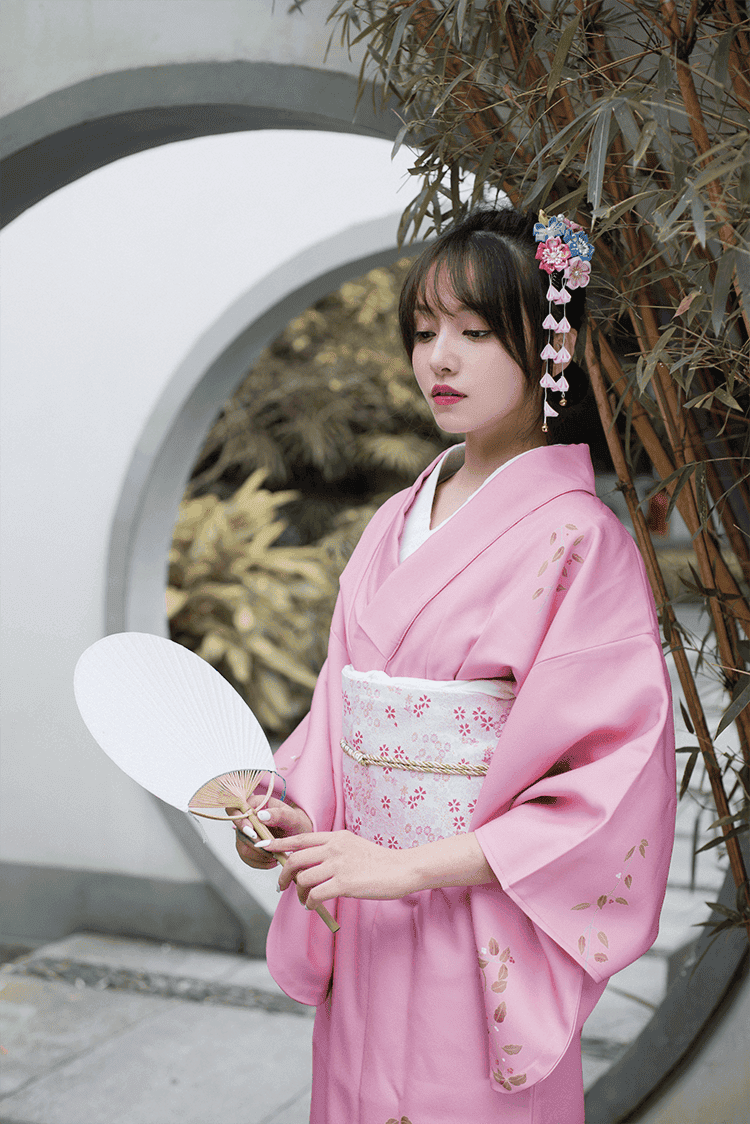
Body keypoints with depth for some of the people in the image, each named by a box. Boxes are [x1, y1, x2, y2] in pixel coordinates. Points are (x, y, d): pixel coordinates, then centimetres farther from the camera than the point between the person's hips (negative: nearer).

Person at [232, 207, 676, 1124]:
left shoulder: (578, 539, -13)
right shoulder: (393, 526, 8)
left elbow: (617, 783, -18)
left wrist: (410, 867, -19)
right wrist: (294, 821, -7)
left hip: (481, 930, -5)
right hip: (364, 929, 6)